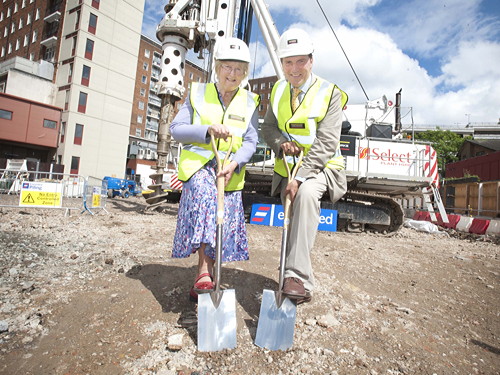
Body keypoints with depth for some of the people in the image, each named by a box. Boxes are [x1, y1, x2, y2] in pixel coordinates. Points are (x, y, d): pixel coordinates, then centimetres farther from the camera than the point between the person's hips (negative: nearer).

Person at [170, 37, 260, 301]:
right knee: (204, 191, -33)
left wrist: (235, 163, -18)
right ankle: (204, 269, -32)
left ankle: (205, 271, 17)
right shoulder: (198, 93, 10)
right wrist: (208, 129, -15)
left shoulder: (250, 102, 12)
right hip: (198, 164, -2)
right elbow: (176, 129, 2)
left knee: (223, 225, -4)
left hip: (231, 170, 2)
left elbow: (251, 141, 2)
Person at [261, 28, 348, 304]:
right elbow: (268, 127, 10)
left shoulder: (330, 93, -9)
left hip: (321, 166, -5)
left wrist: (300, 178, -28)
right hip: (287, 167, 5)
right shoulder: (279, 90, 8)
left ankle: (296, 276, -34)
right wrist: (280, 143, -14)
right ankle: (302, 281, 25)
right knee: (292, 223, 5)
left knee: (307, 193, -36)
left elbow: (326, 143, -18)